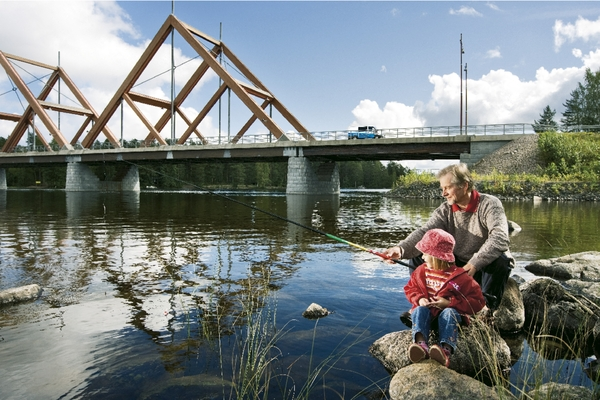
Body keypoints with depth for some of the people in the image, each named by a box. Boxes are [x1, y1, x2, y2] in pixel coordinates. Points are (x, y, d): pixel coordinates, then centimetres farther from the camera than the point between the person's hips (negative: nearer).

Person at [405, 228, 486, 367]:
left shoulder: (459, 276, -11)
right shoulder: (422, 270, 5)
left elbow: (477, 301, -11)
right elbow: (410, 288, 14)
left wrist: (450, 303, -20)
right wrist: (419, 299, -10)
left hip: (450, 310, -3)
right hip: (427, 308, 3)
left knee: (448, 314, -35)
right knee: (419, 310, -29)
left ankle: (446, 350, -55)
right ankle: (420, 344, -53)